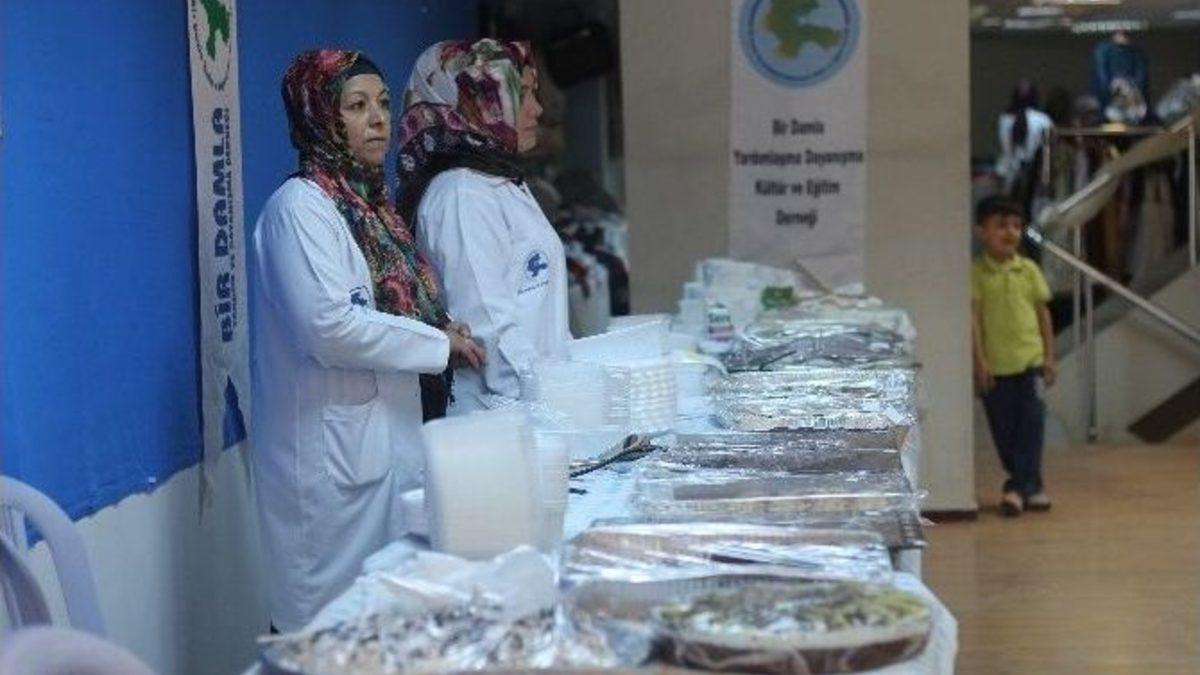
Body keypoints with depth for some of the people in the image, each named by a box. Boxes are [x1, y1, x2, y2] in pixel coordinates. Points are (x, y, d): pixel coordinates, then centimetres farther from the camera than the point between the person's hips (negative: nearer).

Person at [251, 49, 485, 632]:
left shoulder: (369, 203, 14)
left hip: (386, 442, 9)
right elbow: (330, 326, -23)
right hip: (332, 453, -9)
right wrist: (436, 342, -12)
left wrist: (441, 333, 4)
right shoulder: (300, 206, -13)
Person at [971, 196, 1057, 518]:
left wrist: (1049, 357, 7)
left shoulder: (1028, 269, 5)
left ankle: (1019, 487, -3)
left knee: (1031, 422, -6)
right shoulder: (976, 273, -4)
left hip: (1030, 361, 2)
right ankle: (1031, 485, 19)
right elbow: (973, 317, -7)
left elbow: (1043, 312, 10)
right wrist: (979, 361, -12)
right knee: (1004, 430, 4)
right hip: (995, 365, -2)